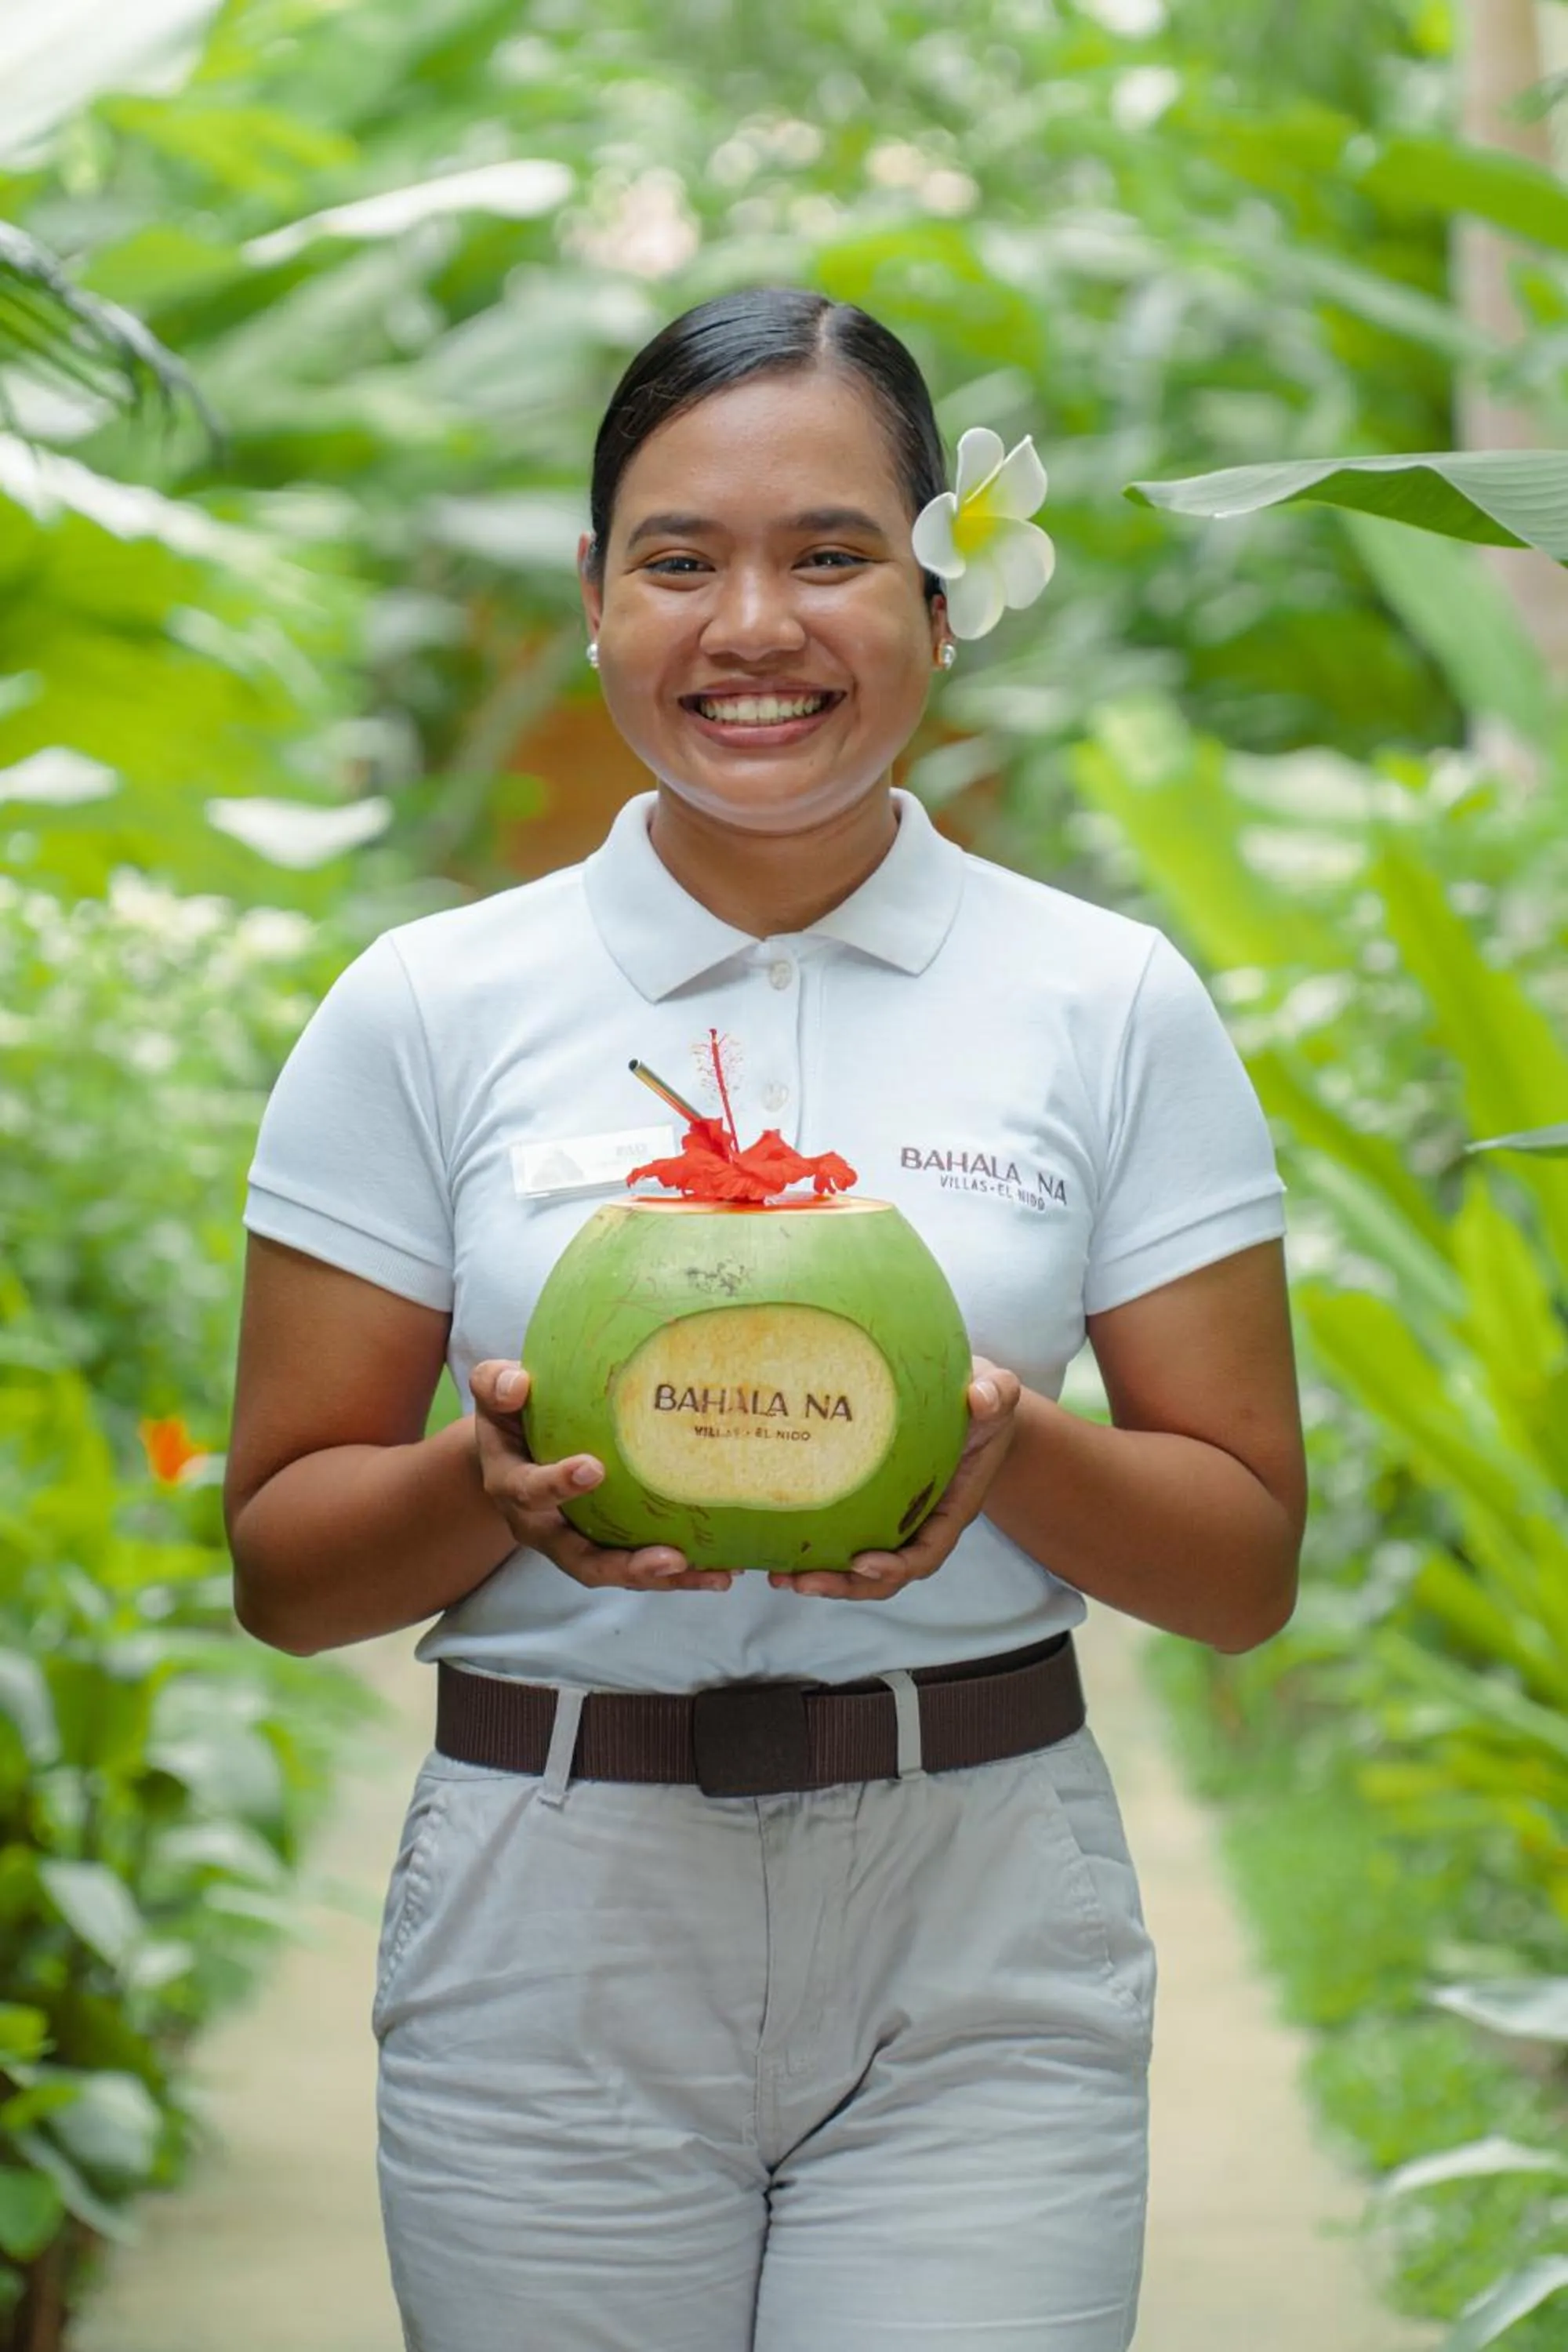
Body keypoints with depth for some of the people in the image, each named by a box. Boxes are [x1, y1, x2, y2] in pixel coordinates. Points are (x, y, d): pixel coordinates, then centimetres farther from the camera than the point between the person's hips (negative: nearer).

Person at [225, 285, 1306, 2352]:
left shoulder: (1115, 1003, 2)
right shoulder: (428, 1011, 2)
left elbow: (1249, 1564, 4)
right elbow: (281, 1566, 4)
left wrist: (1012, 1455, -16)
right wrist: (492, 1480, -17)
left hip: (982, 1954, 0)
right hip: (556, 1943, 0)